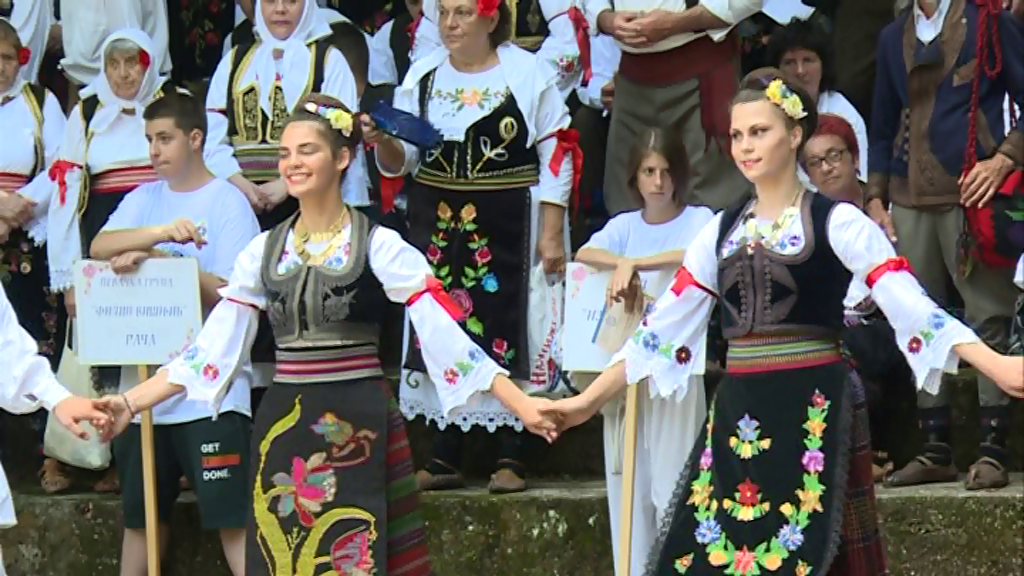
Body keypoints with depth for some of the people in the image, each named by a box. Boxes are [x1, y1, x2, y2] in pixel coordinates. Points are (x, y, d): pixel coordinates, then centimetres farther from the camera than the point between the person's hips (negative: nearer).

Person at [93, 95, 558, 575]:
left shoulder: (379, 246, -3)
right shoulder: (264, 252, 9)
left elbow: (445, 333, -9)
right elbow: (212, 349, 9)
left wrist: (521, 403, -18)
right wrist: (130, 404, 2)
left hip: (357, 429, -4)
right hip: (283, 432, 4)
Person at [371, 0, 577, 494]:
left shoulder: (527, 74, -3)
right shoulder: (422, 76, 7)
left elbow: (556, 156, -2)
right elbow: (401, 162, 8)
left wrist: (551, 234, -6)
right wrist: (382, 141, -16)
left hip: (508, 228, -3)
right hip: (438, 226, 4)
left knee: (505, 332, -4)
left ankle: (510, 457, 1)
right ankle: (445, 457, 8)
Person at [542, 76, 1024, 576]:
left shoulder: (837, 223, -2)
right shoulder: (720, 232, 13)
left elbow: (909, 303, -12)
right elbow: (663, 327, 16)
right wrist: (589, 400, 12)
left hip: (813, 413, -5)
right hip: (737, 415, 5)